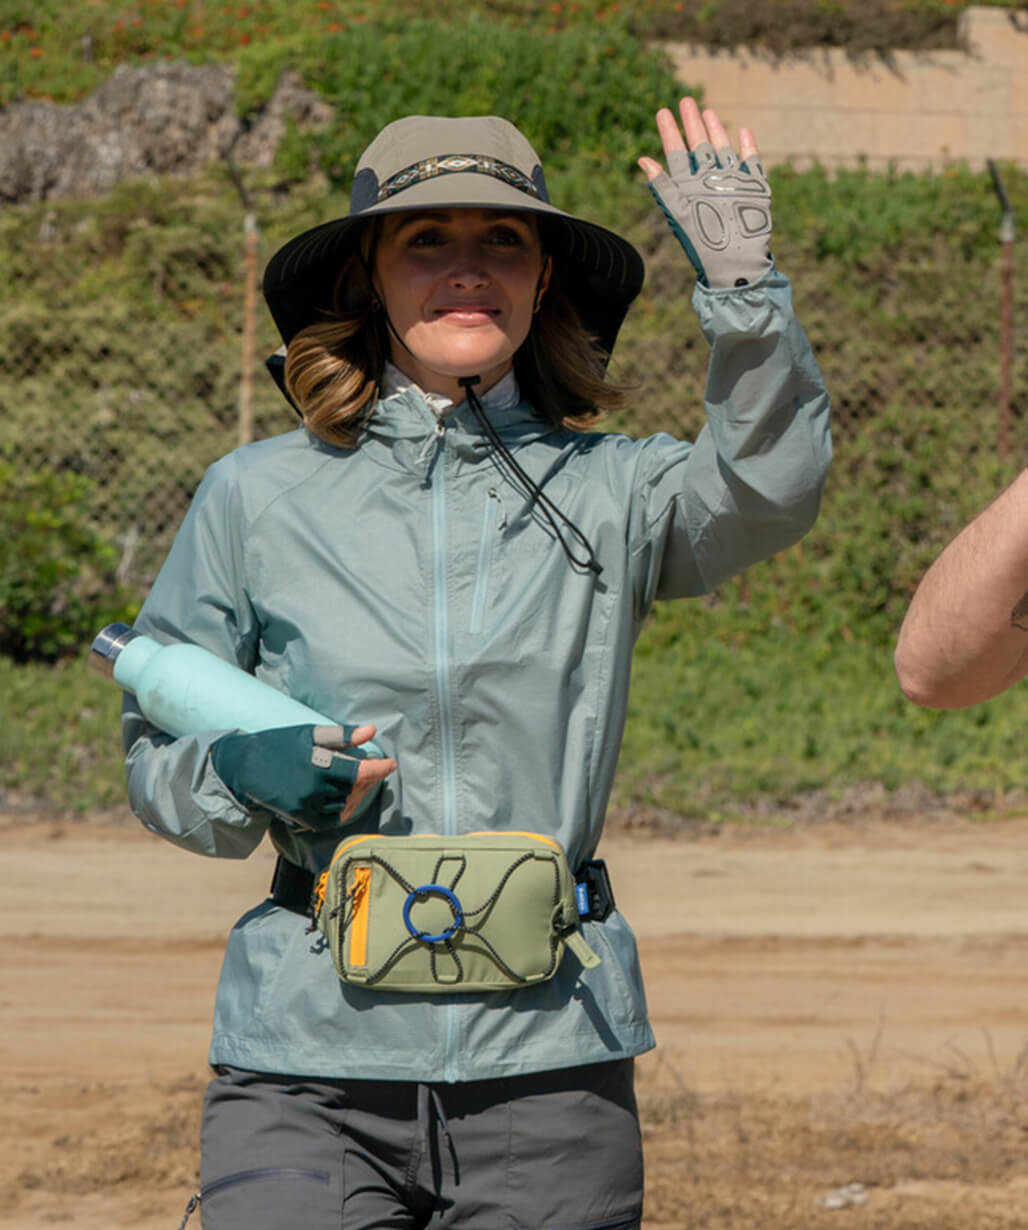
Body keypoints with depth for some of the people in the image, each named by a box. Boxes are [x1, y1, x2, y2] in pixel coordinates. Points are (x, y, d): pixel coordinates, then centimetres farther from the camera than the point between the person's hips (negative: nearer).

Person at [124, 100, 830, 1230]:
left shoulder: (610, 491, 6)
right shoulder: (258, 496, 7)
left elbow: (769, 488, -14)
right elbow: (156, 749, 12)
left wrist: (744, 289, -25)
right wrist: (245, 774, -9)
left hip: (547, 1057, 1)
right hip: (310, 1059, 0)